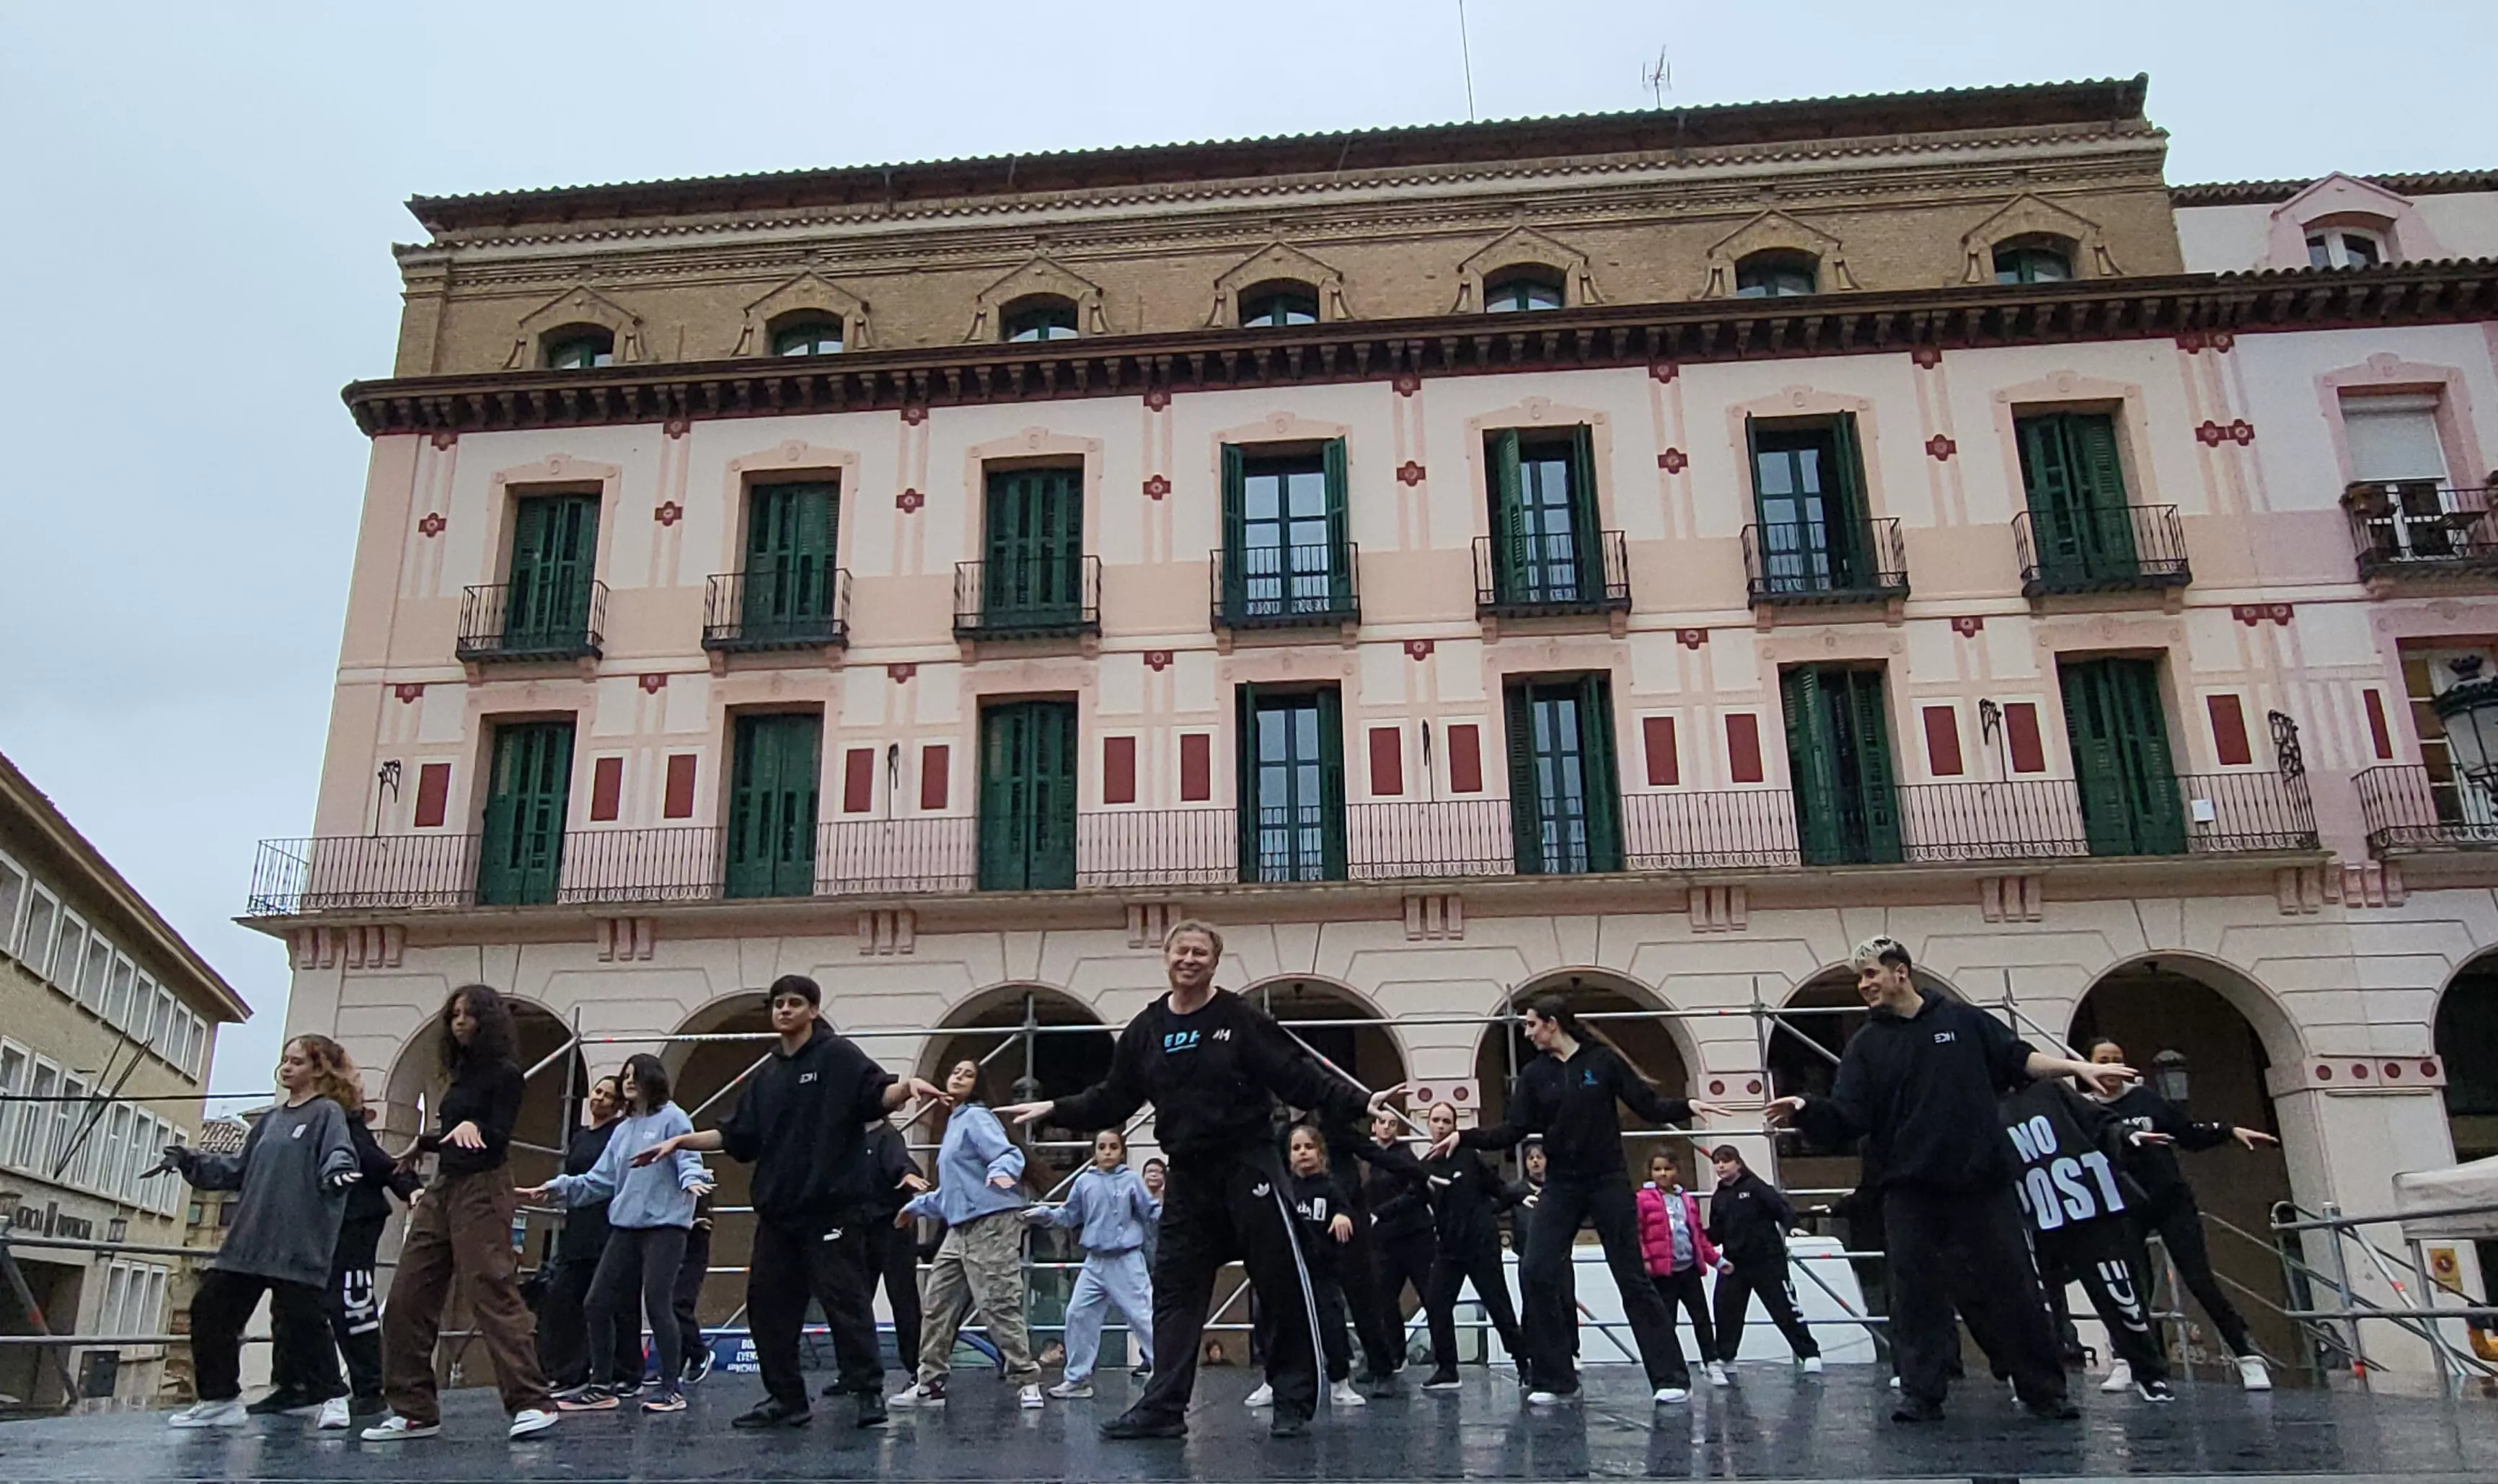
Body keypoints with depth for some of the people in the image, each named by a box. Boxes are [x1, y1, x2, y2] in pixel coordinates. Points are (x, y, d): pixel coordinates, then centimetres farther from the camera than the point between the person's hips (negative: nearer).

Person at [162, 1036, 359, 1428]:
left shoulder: (327, 1112, -2)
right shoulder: (270, 1119, 20)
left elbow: (339, 1152, -19)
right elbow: (239, 1169, 23)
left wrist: (337, 1169, -41)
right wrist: (192, 1162, 15)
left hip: (298, 1243, -8)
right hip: (249, 1238, 8)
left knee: (300, 1319, -5)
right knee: (209, 1308, 7)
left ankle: (328, 1396, 11)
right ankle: (219, 1398, 20)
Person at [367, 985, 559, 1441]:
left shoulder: (504, 1074, -5)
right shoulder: (462, 1072, 17)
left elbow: (498, 1140, -15)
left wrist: (472, 1127, -34)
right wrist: (424, 1144, 34)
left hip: (481, 1190, -9)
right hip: (442, 1189, 9)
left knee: (492, 1294, -15)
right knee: (407, 1301, 3)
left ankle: (532, 1403, -15)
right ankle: (414, 1410, 10)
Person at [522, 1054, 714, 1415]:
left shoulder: (672, 1118, -3)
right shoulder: (623, 1129, 18)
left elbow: (688, 1159, -13)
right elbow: (601, 1180, 20)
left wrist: (691, 1180, -34)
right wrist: (558, 1188, 13)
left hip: (665, 1226, -7)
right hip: (625, 1226, 7)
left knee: (657, 1304, -10)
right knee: (598, 1303, 4)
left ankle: (673, 1388, 1)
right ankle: (600, 1388, 16)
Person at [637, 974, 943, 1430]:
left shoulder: (837, 1055, -2)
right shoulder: (767, 1075, 17)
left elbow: (879, 1095, -14)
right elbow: (737, 1137, 20)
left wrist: (907, 1086, -35)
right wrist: (681, 1141, 16)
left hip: (831, 1207, -7)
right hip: (777, 1209, 7)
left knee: (843, 1299, -5)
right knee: (768, 1303, 8)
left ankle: (868, 1392, 5)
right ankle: (785, 1398, 19)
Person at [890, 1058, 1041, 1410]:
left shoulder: (977, 1117, -4)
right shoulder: (954, 1122, 22)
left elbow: (1009, 1154, -20)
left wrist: (1001, 1171, -42)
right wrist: (917, 1206, 39)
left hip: (992, 1223, -10)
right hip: (960, 1229, 10)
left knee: (998, 1306, -12)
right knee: (938, 1304, 11)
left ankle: (1026, 1382, -6)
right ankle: (929, 1383, 18)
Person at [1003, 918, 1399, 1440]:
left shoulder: (1241, 1019, -5)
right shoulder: (1145, 1030, 7)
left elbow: (1300, 1077, -9)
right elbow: (1112, 1100, 14)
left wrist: (1360, 1102, -19)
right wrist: (1055, 1111, 8)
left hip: (1248, 1167, -4)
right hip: (1188, 1176, 4)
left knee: (1285, 1284, -1)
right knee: (1175, 1292, 4)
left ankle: (1294, 1402, 11)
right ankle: (1164, 1407, 9)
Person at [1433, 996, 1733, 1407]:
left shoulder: (1603, 1061, -4)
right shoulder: (1535, 1074, 5)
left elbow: (1649, 1105, -4)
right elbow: (1511, 1131, 1)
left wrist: (1686, 1106, -21)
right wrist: (1465, 1137, -10)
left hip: (1608, 1184, -3)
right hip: (1560, 1187, 3)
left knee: (1633, 1278, -1)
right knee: (1537, 1273, -8)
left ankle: (1671, 1379, 8)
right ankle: (1553, 1380, 3)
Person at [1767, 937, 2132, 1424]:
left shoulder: (1962, 1020, 6)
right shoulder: (1866, 1045, 5)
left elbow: (2019, 1059, 14)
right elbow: (1845, 1119, -3)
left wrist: (2079, 1068, 3)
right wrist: (1805, 1110, -22)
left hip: (1982, 1183, 0)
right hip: (1910, 1189, 1)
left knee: (2013, 1287, 5)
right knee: (1916, 1294, 0)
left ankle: (2044, 1390, 18)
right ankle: (1921, 1393, 9)